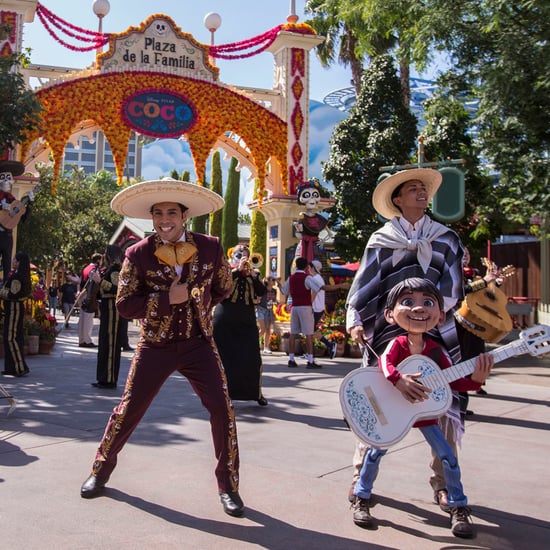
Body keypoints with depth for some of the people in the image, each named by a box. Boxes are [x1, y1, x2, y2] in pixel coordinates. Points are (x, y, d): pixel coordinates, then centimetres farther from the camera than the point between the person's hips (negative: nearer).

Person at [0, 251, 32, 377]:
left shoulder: (16, 276, -16)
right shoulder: (17, 275, 14)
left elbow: (13, 294, -22)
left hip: (13, 308, -10)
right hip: (14, 307, 10)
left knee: (11, 338, -9)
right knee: (11, 337, 13)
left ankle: (21, 367, -9)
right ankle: (12, 367, 18)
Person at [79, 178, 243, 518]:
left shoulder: (211, 248, -3)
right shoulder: (138, 254, -7)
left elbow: (222, 288, 14)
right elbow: (125, 304, -9)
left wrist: (194, 303, 6)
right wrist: (167, 299, -19)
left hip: (199, 342, 1)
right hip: (155, 345, 0)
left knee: (222, 409, -9)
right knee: (129, 409, 6)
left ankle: (228, 486, 9)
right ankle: (101, 470, 31)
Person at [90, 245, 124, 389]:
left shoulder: (115, 269, -10)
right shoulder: (108, 269, 18)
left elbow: (116, 289, -25)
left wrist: (100, 281, -24)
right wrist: (95, 280, 15)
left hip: (112, 308, -10)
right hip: (106, 308, 10)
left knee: (110, 343, -8)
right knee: (104, 343, 13)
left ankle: (109, 379, -4)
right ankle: (104, 378, 21)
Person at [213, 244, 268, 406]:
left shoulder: (252, 273, 13)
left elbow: (262, 292, 0)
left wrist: (253, 275, -11)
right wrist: (238, 269, -18)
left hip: (247, 322, 3)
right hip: (225, 321, -2)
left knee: (252, 359, 2)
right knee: (224, 357, 3)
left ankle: (256, 393, 17)